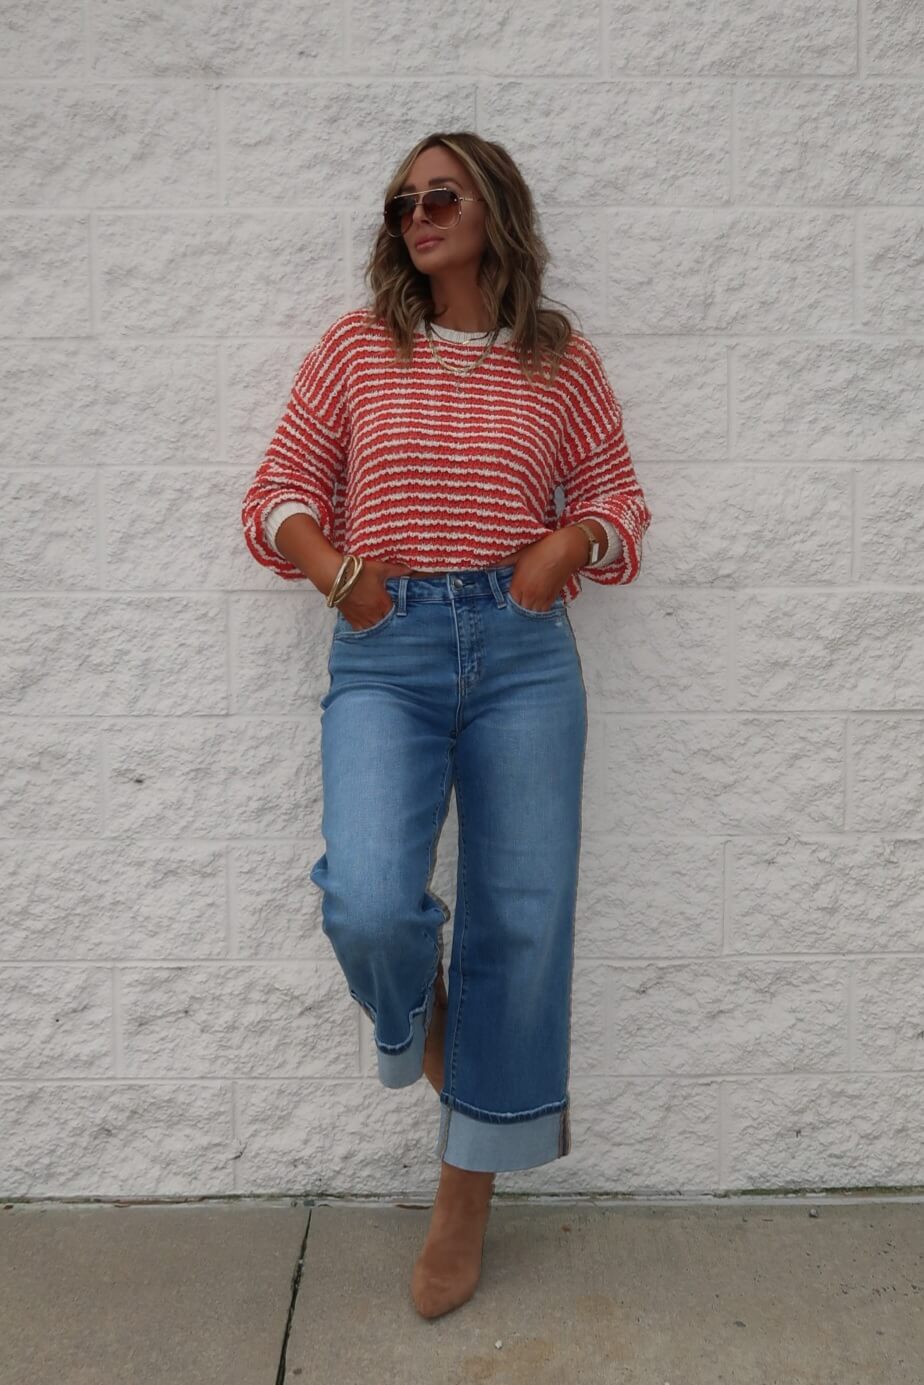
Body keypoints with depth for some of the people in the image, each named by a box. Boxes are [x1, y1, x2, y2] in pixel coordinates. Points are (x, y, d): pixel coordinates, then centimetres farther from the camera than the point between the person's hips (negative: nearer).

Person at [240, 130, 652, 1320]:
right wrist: (330, 563, -8)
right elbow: (279, 492, 11)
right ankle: (414, 1016, 21)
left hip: (525, 651, 1)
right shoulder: (355, 347, 10)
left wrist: (572, 542, -6)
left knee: (522, 919, 4)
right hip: (383, 651, -1)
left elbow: (618, 501, 15)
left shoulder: (562, 362, 10)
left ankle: (469, 1190, 25)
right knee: (370, 907, -21)